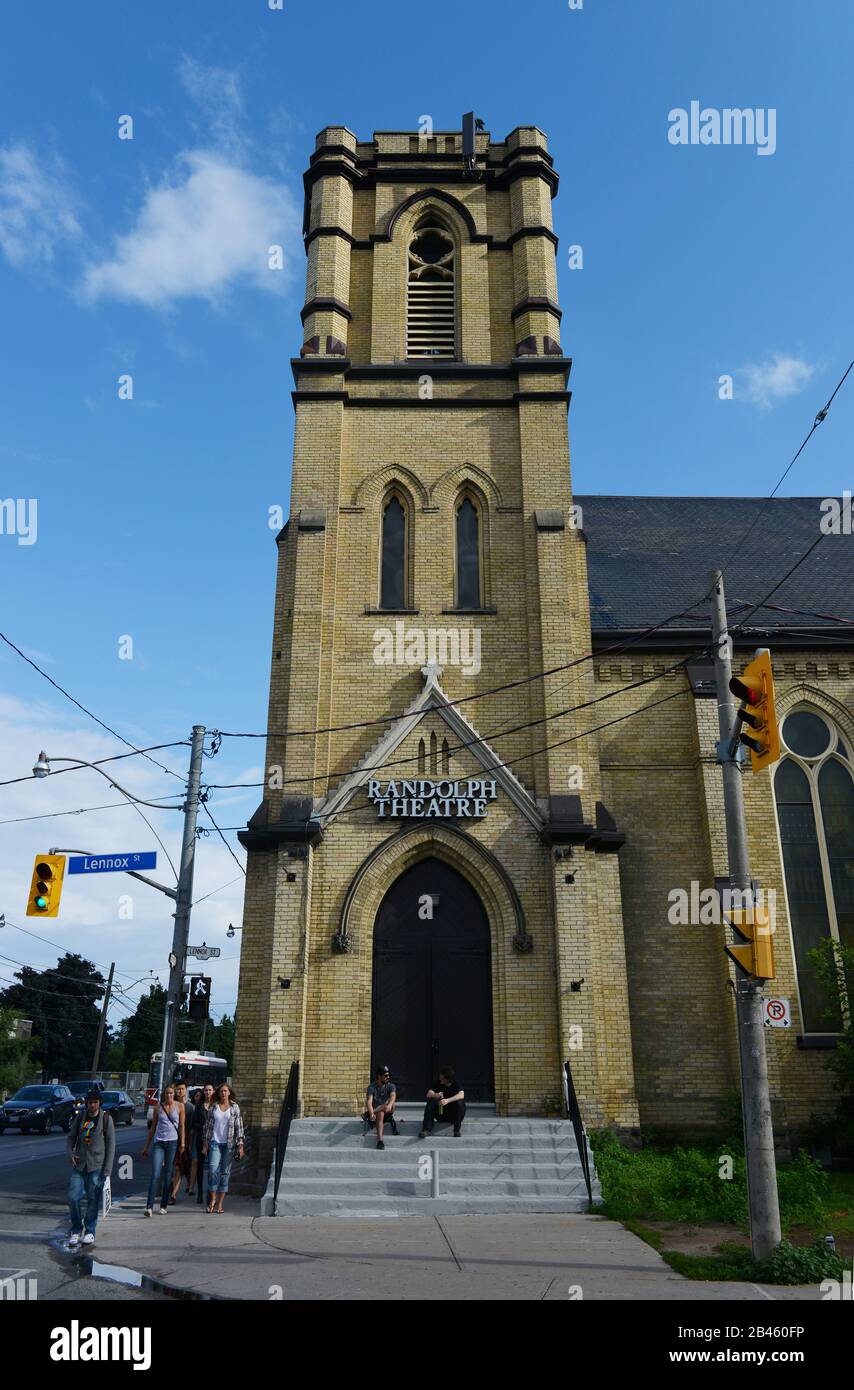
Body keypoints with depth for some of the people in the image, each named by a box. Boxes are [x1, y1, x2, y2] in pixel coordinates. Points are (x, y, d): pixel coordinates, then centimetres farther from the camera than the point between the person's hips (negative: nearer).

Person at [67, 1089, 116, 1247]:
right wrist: (70, 1153, -7)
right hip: (79, 1164, 3)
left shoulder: (106, 1118, -5)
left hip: (97, 1165, -3)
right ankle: (76, 1230, 16)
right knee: (73, 1197, -2)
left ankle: (90, 1231, 18)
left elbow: (111, 1144, -4)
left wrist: (107, 1169, -9)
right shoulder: (80, 1117, 4)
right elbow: (71, 1136, 13)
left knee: (93, 1200, 2)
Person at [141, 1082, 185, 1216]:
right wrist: (146, 1146, 11)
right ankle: (149, 1206, -11)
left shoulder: (179, 1107, 4)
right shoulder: (158, 1106, 6)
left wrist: (182, 1143, -3)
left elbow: (181, 1126, 4)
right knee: (155, 1175, -10)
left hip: (172, 1142, 0)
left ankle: (164, 1205, 14)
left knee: (168, 1175, 4)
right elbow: (153, 1127, 11)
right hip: (159, 1142, 0)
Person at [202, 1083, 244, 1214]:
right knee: (213, 1170, -13)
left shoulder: (235, 1107, 3)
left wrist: (240, 1145, -4)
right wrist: (205, 1144, 5)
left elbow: (239, 1127, 2)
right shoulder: (213, 1107, 6)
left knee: (225, 1172, 1)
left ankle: (220, 1204, 10)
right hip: (215, 1143, 0)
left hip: (229, 1144, 0)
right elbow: (208, 1126, 10)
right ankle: (212, 1199, 5)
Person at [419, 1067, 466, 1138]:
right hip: (441, 1115, 3)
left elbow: (461, 1095, -31)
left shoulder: (456, 1084, -11)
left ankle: (457, 1131, -22)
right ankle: (427, 1129, -25)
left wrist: (447, 1100, -45)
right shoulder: (439, 1084, -3)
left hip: (454, 1115, -3)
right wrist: (436, 1095, -39)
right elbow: (428, 1094, -15)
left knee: (459, 1103, -31)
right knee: (431, 1101, -22)